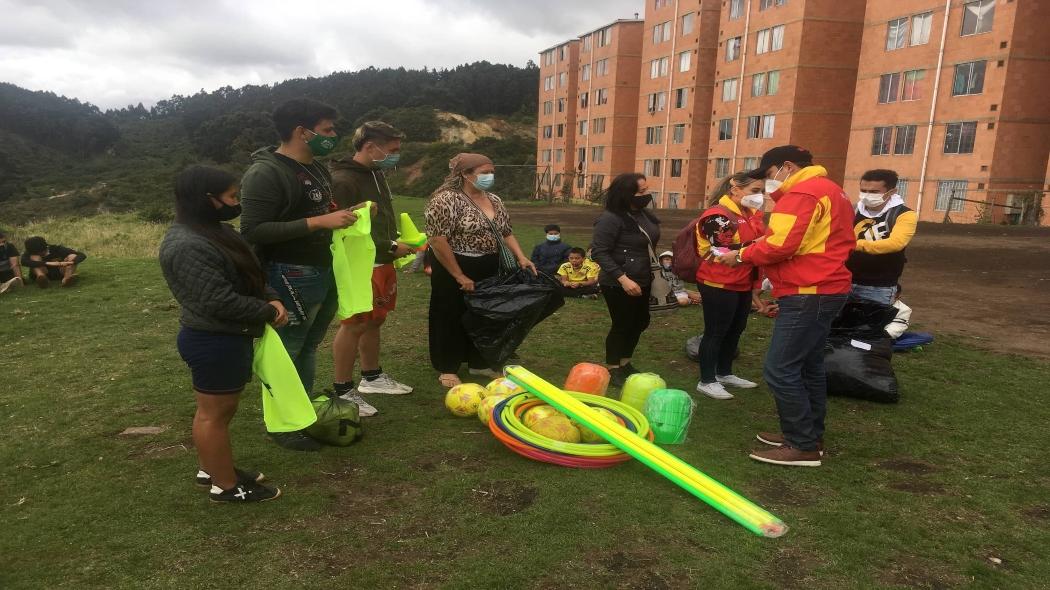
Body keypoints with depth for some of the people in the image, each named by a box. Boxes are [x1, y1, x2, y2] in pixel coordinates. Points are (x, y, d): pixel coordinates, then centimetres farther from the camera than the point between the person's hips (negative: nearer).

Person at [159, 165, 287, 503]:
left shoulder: (216, 231, 10)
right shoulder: (187, 247, -24)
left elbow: (249, 274, 14)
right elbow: (221, 302, -28)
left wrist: (271, 299, -5)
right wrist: (268, 313, -15)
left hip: (227, 337, 10)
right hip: (213, 342, -10)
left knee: (220, 410, 20)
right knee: (215, 414, 3)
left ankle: (212, 469, 35)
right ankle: (226, 486, 15)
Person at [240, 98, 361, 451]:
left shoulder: (316, 167, 12)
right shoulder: (265, 174, -16)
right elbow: (253, 231, -23)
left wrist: (342, 215, 6)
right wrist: (318, 223, -26)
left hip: (324, 271, 9)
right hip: (291, 277, -9)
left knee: (309, 346, 18)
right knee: (285, 352, 4)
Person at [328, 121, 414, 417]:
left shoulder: (377, 174, 12)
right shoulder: (343, 180, -19)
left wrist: (396, 243, 9)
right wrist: (391, 247, -17)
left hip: (382, 262, 9)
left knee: (375, 321, 18)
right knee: (354, 325, -2)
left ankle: (372, 377, 33)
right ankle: (343, 391, 10)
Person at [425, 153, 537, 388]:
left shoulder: (494, 201, 9)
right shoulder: (446, 200, -16)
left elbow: (506, 232, 16)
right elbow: (437, 240, -21)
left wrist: (520, 256, -2)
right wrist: (459, 276, -20)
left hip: (489, 271, 7)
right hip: (454, 271, -7)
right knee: (453, 320, 4)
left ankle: (479, 363, 31)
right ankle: (447, 369, 19)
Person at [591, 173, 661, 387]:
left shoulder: (644, 213, 4)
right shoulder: (610, 219, -21)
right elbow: (599, 252, -23)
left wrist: (652, 272, 14)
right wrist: (623, 279, -27)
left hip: (642, 281, 9)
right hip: (618, 285, -8)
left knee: (640, 322, 17)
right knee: (622, 325, 2)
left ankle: (625, 363, 37)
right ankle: (613, 370, 21)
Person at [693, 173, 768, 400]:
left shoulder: (750, 214, 13)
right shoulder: (717, 215, -15)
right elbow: (723, 252, -21)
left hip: (743, 284, 9)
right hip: (719, 284, -9)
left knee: (735, 330, 17)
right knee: (715, 332, -1)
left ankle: (725, 373, 32)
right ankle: (706, 381, 10)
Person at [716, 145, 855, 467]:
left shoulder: (802, 193, -15)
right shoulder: (828, 190, 20)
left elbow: (780, 246, -24)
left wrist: (741, 255, -7)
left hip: (808, 294, -11)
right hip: (823, 289, 11)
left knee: (780, 369, -9)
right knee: (808, 366, 16)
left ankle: (803, 447, -2)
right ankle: (809, 436, 25)